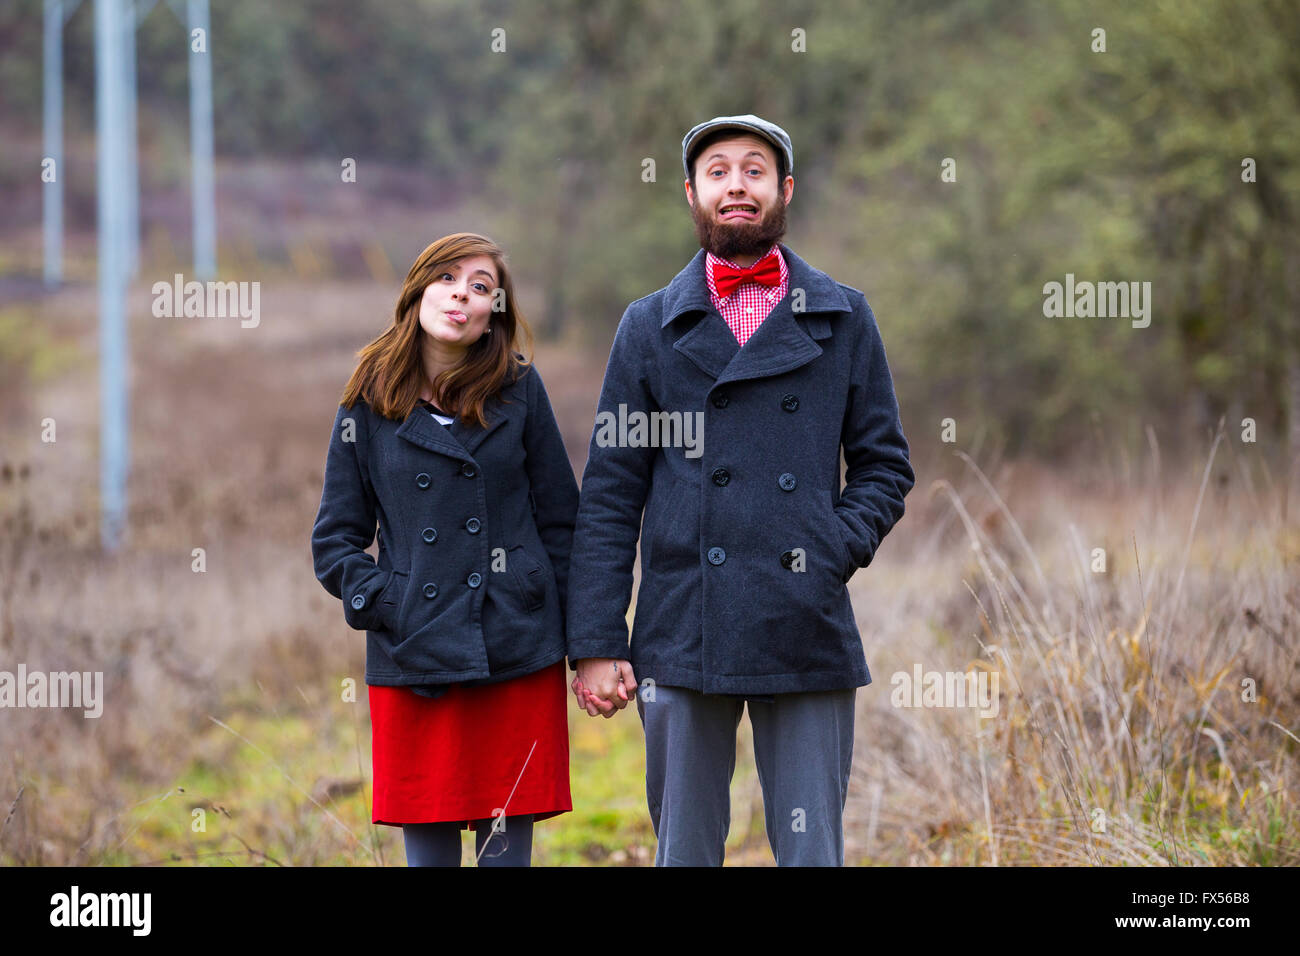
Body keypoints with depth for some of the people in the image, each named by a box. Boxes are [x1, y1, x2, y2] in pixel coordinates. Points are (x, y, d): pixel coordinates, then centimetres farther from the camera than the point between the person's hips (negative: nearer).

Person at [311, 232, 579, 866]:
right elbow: (335, 539, 8)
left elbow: (559, 521, 6)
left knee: (507, 845, 3)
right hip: (413, 662, 0)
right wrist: (378, 603, -8)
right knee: (427, 844, 4)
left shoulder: (519, 390, 3)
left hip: (518, 656, 0)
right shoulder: (370, 403, 3)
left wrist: (573, 639, 2)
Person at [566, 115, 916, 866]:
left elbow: (885, 465, 12)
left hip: (808, 636, 0)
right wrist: (596, 643, -1)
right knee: (684, 853, 5)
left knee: (812, 854, 1)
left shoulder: (843, 318, 10)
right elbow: (610, 495, 6)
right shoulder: (652, 326, 9)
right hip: (683, 636, 0)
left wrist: (835, 551, -6)